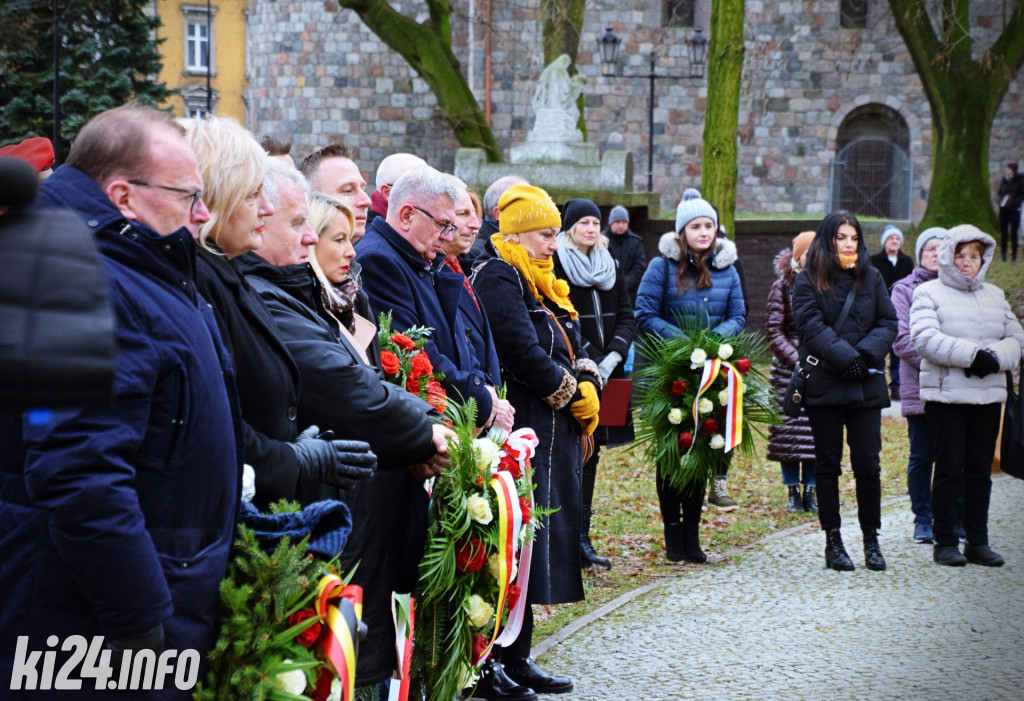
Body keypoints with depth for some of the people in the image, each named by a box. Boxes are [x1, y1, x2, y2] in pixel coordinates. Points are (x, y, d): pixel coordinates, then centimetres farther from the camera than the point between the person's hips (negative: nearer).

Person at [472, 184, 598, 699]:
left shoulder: (542, 286, 20)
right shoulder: (498, 279, -10)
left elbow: (575, 351, 16)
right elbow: (522, 353, -20)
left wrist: (587, 388, -4)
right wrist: (572, 394, -8)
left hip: (555, 434, 10)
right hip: (522, 433, -10)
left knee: (541, 541, 12)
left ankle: (517, 659, 21)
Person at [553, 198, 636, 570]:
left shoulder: (609, 266, 15)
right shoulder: (554, 265, -5)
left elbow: (626, 316, 11)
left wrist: (612, 357, -5)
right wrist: (585, 361, -15)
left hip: (605, 373, 6)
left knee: (590, 454, 8)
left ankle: (582, 539, 12)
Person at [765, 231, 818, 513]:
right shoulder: (782, 286, 0)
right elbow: (774, 331, -2)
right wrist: (797, 360, -10)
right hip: (789, 368, -2)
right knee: (789, 429, -1)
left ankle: (809, 490, 9)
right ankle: (792, 491, 9)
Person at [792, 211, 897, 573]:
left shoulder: (872, 277, 11)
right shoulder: (809, 281, 2)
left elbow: (888, 322, 6)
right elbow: (811, 326, -9)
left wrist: (867, 353, -12)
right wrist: (844, 356, -19)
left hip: (866, 384, 2)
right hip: (824, 383, -2)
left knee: (868, 463, 0)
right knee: (828, 464, 5)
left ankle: (871, 540, 11)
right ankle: (833, 542, 12)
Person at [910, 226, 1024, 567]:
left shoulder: (995, 296, 17)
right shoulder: (929, 293, 1)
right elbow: (927, 339, -14)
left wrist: (996, 357, -11)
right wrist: (972, 354, -21)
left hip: (988, 394, 5)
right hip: (946, 394, -5)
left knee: (980, 471, 7)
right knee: (949, 469, -3)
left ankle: (978, 542, 14)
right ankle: (945, 543, 4)